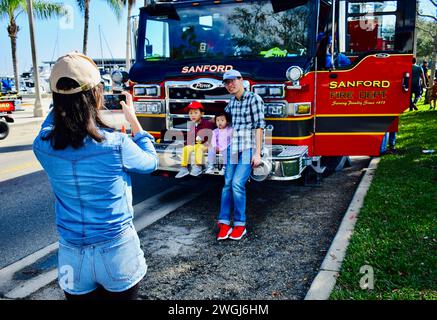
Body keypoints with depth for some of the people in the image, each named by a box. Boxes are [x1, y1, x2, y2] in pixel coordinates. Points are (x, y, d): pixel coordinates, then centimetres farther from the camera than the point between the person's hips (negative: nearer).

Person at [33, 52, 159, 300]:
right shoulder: (116, 144, -21)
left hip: (72, 256, 3)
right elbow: (151, 162, 1)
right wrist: (133, 120, 9)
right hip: (117, 251, -2)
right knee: (121, 295, 20)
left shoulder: (43, 146, -12)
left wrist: (66, 101, 12)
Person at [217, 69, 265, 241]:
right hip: (233, 148, 6)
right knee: (227, 184, 1)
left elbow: (259, 126, -10)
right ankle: (224, 223, 8)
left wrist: (257, 153, -14)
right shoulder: (231, 102, 12)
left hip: (249, 148, -6)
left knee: (238, 184, -12)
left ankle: (240, 225, 2)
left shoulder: (254, 99, -6)